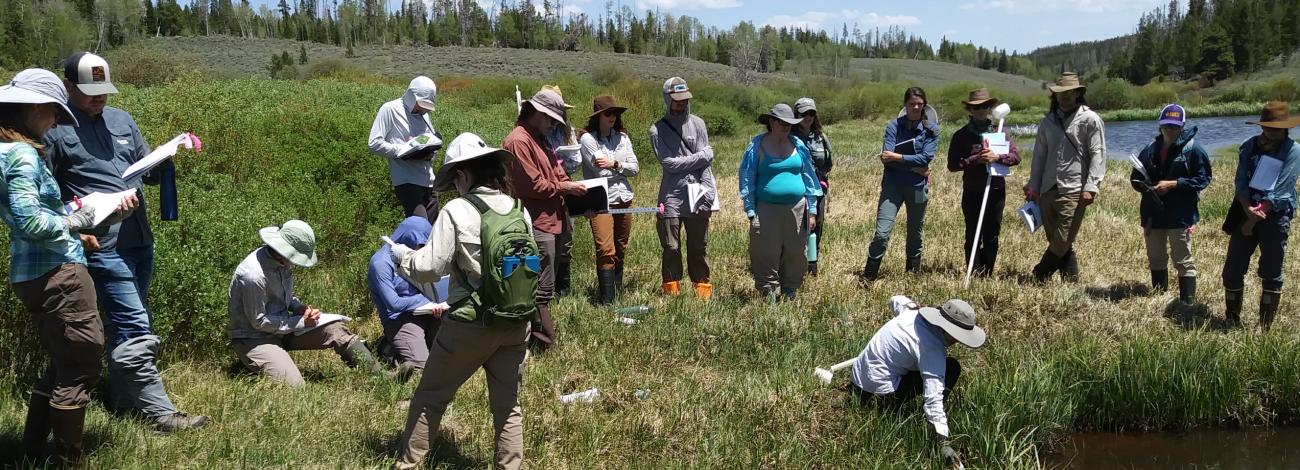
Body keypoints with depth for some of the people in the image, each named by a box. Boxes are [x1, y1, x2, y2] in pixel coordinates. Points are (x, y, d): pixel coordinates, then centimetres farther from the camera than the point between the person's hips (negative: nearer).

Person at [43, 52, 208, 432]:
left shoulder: (122, 120, 15)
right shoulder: (55, 129, -3)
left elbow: (149, 171, 20)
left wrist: (166, 161, -3)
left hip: (140, 240, 7)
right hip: (101, 246, -7)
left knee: (128, 323, 15)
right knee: (135, 328, -9)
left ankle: (122, 398, 27)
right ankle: (158, 411, -6)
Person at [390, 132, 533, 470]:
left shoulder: (457, 211, -13)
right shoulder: (519, 211, 2)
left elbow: (429, 268, -11)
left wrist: (401, 255, 8)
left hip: (469, 325, -4)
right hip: (515, 325, 4)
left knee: (431, 396, 14)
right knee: (508, 404, 13)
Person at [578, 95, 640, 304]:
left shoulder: (622, 137, 11)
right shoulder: (587, 138, -6)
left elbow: (635, 168, 5)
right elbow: (602, 172, -13)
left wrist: (614, 164, -9)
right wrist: (623, 166, 0)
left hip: (624, 199, 6)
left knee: (620, 249, 14)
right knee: (606, 250, -12)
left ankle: (617, 291, 28)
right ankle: (607, 300, -11)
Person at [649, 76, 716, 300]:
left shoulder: (697, 124, 7)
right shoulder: (657, 130, 1)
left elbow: (706, 163, 1)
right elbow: (670, 163, -9)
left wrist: (708, 192, -9)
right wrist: (702, 155, -5)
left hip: (697, 196, 1)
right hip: (671, 197, -1)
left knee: (698, 247, 7)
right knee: (671, 248, 4)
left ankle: (702, 288, 17)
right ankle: (672, 290, 16)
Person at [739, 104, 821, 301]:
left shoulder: (798, 145, 7)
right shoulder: (757, 146, -1)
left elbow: (809, 177, 12)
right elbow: (747, 180, 1)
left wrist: (812, 211, 9)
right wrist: (751, 213, -4)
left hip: (796, 209, 3)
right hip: (767, 210, -3)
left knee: (795, 255, 6)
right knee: (766, 256, -2)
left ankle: (790, 292, 20)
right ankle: (768, 295, 8)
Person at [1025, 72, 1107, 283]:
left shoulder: (1090, 119, 0)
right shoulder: (1048, 121, 16)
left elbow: (1098, 155, -5)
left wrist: (1091, 187, -14)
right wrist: (1033, 185, 10)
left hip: (1073, 191, -6)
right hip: (1048, 190, 6)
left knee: (1062, 242, -8)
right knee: (1058, 243, 7)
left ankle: (1039, 275, 9)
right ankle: (1071, 281, 15)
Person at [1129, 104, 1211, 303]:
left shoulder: (1192, 149, -7)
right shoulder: (1150, 151, 8)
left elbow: (1203, 179, -10)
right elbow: (1135, 177, 13)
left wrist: (1173, 184, -18)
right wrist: (1144, 186, -10)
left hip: (1181, 214, -6)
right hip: (1153, 213, 6)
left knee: (1183, 261, -2)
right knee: (1156, 259, 16)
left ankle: (1188, 302, 2)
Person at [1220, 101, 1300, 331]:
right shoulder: (1250, 146, 4)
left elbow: (1279, 191, -13)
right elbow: (1240, 182, -2)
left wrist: (1255, 219, -16)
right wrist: (1248, 210, -19)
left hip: (1275, 216, -3)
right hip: (1246, 212, 4)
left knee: (1271, 274, 3)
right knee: (1232, 269, 4)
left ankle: (1264, 328, 13)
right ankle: (1232, 321, 19)